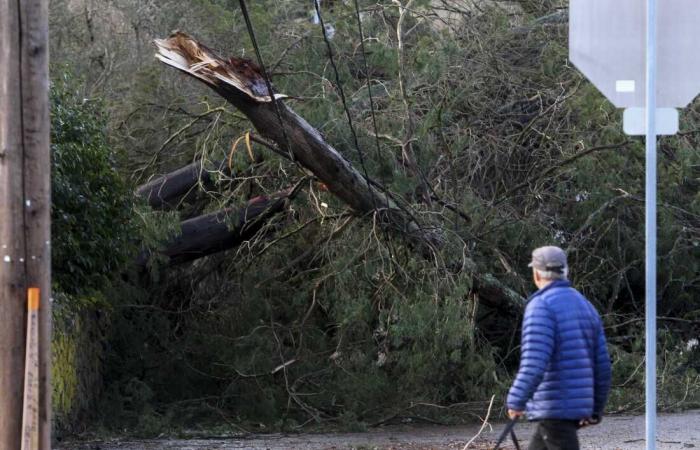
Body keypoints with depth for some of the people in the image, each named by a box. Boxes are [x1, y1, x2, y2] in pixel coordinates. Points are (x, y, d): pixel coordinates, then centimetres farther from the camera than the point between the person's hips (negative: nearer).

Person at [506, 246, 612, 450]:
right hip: (579, 405, 9)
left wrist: (516, 401, -16)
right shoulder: (585, 305, 14)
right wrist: (596, 409, 20)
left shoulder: (541, 305, -10)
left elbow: (534, 363, -22)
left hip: (553, 409, -9)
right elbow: (602, 365, 14)